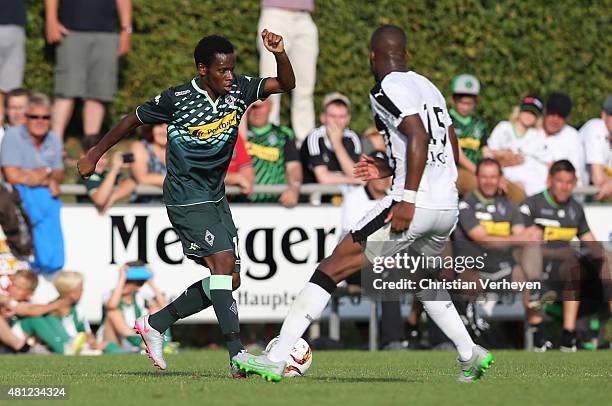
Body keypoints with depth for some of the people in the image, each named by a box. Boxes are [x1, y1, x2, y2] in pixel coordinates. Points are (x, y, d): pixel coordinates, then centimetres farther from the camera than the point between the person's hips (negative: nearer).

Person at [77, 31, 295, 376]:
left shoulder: (238, 89, -2)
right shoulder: (177, 100, -15)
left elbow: (286, 84, -2)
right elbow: (133, 120, -1)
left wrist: (279, 53, -23)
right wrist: (94, 156, 8)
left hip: (216, 198, 7)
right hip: (187, 201, -7)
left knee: (229, 280, 6)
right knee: (223, 263, -22)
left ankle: (156, 324, 20)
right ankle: (238, 355, -26)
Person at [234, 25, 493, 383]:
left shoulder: (389, 89, -5)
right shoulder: (429, 87, 19)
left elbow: (418, 137, -20)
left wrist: (408, 199, -24)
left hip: (416, 204, -8)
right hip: (448, 208, 8)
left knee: (333, 269, -4)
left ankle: (278, 359, -9)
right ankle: (470, 356, 36)